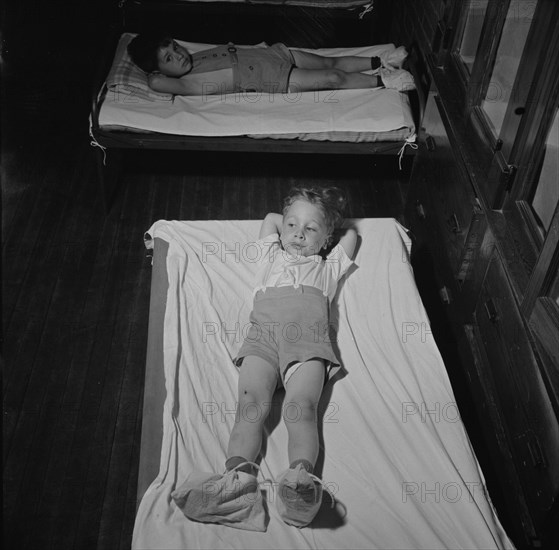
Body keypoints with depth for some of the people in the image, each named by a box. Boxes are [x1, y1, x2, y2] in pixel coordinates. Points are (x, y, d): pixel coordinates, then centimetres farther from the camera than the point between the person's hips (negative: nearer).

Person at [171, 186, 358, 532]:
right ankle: (238, 476, -42)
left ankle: (301, 477, -47)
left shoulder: (328, 267, 38)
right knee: (251, 404, -25)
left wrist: (328, 230, 52)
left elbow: (351, 235, 45)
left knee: (301, 406, -27)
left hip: (308, 339, -1)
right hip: (263, 335, 1)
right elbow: (270, 218, 50)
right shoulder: (272, 258, 39)